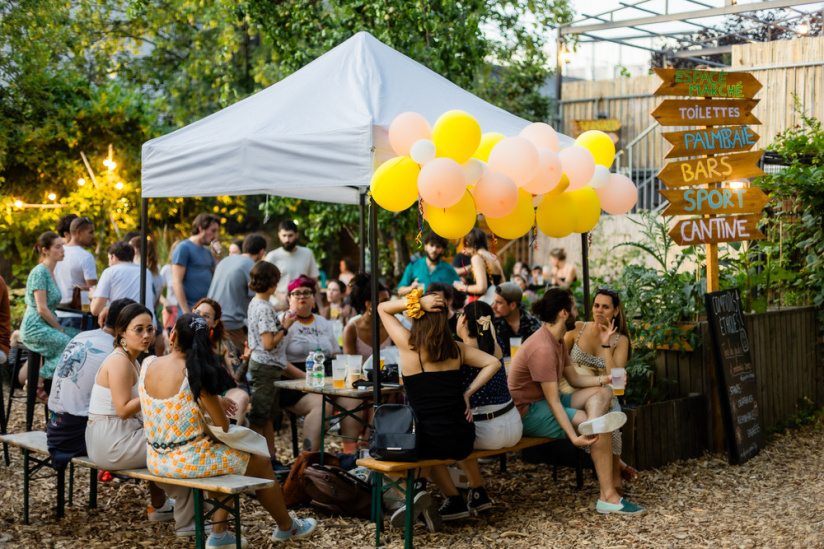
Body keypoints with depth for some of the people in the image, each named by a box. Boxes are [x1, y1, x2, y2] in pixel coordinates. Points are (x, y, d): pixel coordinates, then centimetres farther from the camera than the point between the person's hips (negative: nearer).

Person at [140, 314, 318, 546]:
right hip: (189, 461, -7)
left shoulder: (147, 364, -3)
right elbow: (223, 426, -13)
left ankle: (219, 533, 30)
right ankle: (287, 527, 39)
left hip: (156, 461, 7)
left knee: (228, 459, 31)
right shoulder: (195, 373, -20)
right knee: (261, 463, 18)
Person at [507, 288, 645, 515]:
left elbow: (573, 377, 15)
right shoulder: (543, 348, -24)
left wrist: (604, 379, 0)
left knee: (603, 393, 2)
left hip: (543, 402, 11)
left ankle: (594, 423, -30)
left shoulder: (557, 339, 10)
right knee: (603, 430, -19)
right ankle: (608, 497, -18)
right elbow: (553, 401, -25)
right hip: (528, 413, -11)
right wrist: (574, 437, -30)